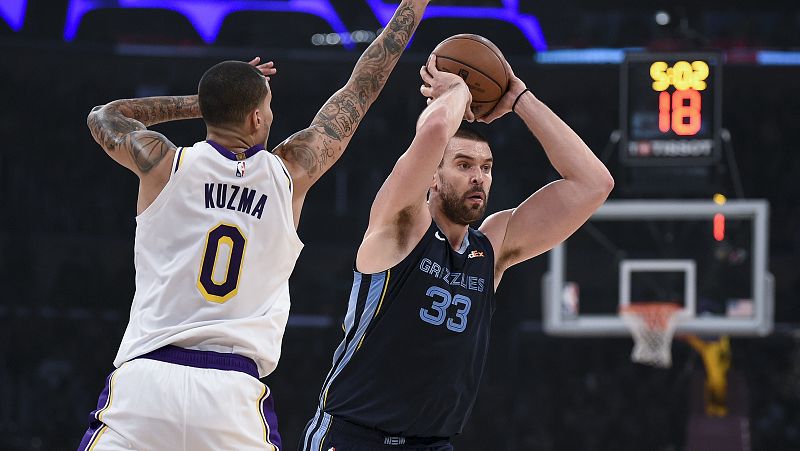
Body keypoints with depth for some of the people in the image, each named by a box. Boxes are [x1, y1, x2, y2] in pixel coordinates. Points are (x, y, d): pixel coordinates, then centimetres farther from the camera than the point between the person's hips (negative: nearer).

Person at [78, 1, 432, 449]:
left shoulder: (163, 164, 6)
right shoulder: (290, 172, 7)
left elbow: (104, 115, 29)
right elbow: (361, 90, 19)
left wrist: (199, 103, 29)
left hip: (145, 378, 0)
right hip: (234, 393, 0)